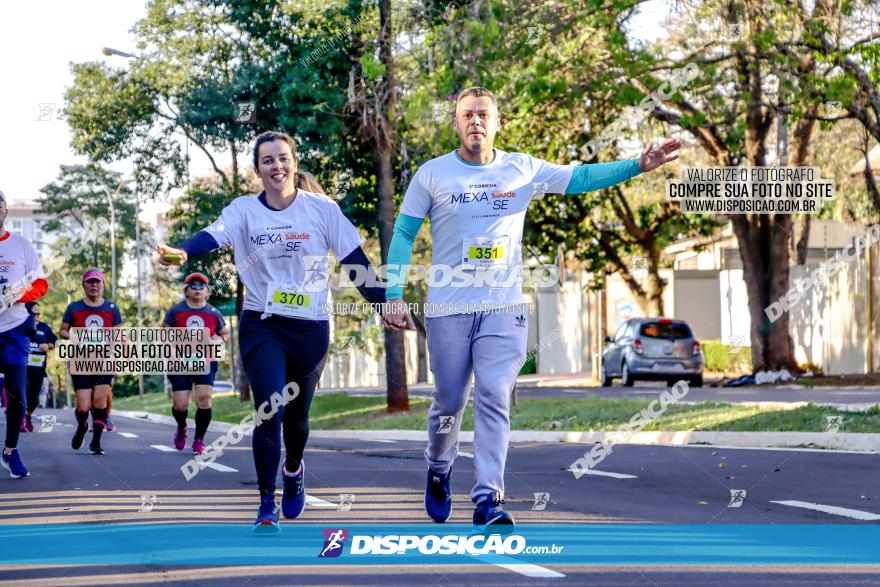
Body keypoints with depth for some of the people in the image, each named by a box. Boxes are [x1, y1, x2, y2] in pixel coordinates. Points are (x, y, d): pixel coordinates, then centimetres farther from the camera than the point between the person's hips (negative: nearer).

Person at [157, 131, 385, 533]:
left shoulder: (322, 209, -2)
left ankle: (293, 470, 44)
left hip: (311, 327, 1)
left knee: (297, 414, 12)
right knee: (269, 411, -13)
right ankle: (267, 504, -4)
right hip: (261, 326, -1)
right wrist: (182, 252, -41)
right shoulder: (244, 210, -2)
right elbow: (213, 236, -20)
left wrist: (382, 303, -1)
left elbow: (355, 260, 1)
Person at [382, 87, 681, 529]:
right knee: (449, 402, 6)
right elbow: (403, 235, 4)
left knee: (495, 399, -10)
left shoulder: (522, 169, 5)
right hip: (448, 307, -1)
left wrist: (638, 165, -3)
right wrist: (394, 296, -4)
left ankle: (487, 500, -13)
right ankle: (438, 469, 35)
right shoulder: (432, 174, 0)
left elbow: (580, 178, 9)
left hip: (503, 307, 1)